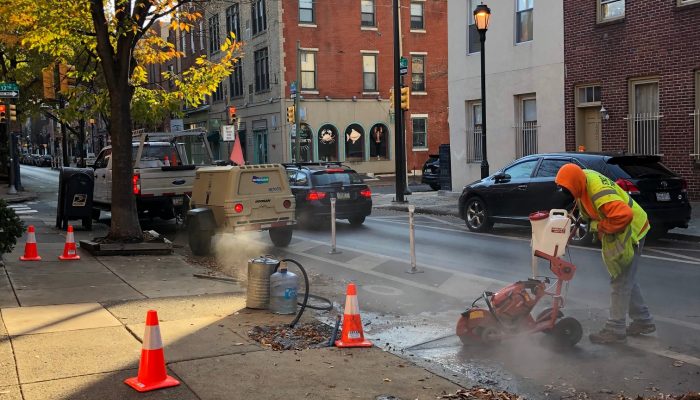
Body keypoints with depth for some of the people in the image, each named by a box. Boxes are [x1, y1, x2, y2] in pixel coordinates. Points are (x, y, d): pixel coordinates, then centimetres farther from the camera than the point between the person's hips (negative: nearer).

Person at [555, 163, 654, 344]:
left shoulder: (599, 194, -36)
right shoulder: (583, 176, -7)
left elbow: (624, 215, -43)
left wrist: (598, 226, -28)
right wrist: (584, 214, 4)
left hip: (629, 232, -10)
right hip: (615, 233, 10)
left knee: (620, 282, -4)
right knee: (627, 279, 19)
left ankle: (615, 330, 3)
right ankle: (643, 321, 31)